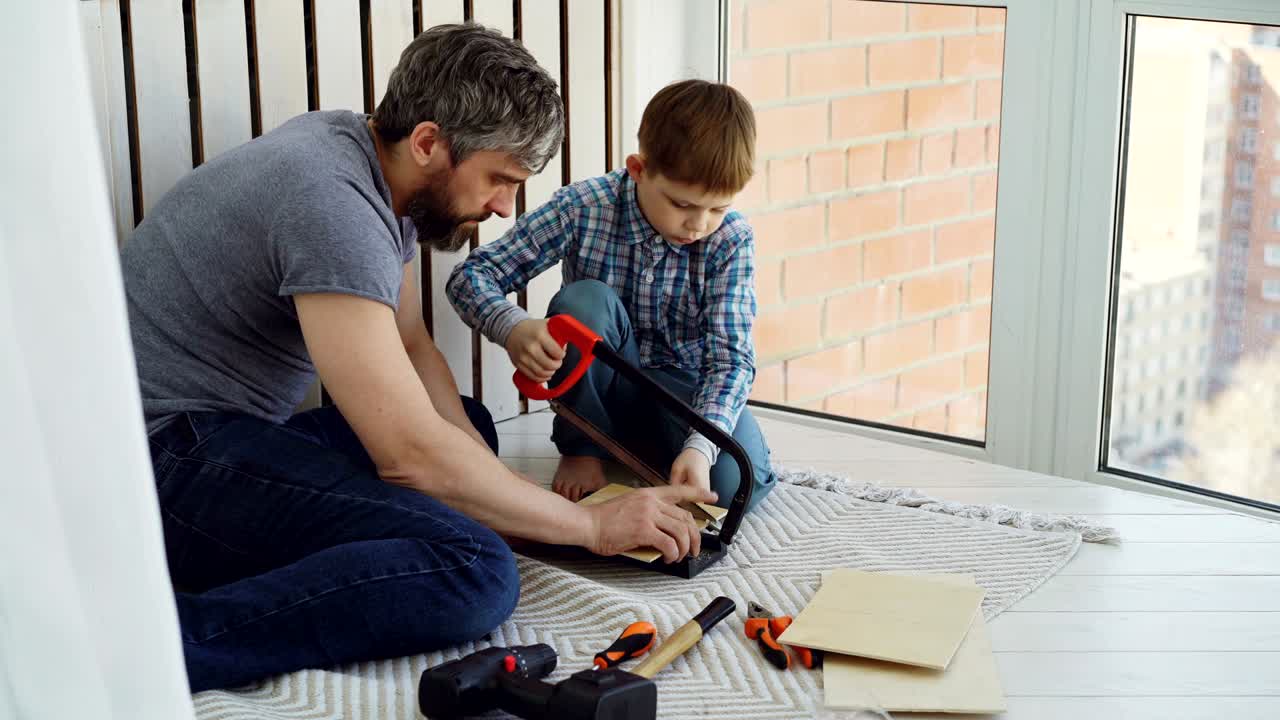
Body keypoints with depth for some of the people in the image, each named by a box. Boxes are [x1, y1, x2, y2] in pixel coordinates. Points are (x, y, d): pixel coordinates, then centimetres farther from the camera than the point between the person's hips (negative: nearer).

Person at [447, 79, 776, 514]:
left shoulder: (731, 239, -17)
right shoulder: (581, 209, -19)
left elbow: (730, 357, -22)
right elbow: (471, 275, -17)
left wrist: (700, 446, -41)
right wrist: (513, 327, -41)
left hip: (685, 386, 0)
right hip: (603, 386, 0)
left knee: (739, 484, -29)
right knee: (583, 299, -31)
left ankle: (644, 445, 3)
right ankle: (583, 449, -10)